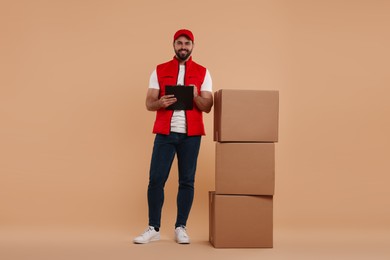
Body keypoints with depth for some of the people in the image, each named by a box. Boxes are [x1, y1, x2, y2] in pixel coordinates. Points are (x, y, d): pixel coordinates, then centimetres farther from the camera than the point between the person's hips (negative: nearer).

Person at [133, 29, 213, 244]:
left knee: (187, 181, 2)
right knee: (156, 179, -3)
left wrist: (195, 96, -18)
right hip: (165, 132, 0)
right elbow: (149, 104, 4)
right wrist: (161, 102, -18)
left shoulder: (203, 73, 7)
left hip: (191, 134, 0)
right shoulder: (159, 71, 8)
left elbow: (207, 107, 2)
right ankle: (153, 228, 8)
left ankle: (180, 228, 13)